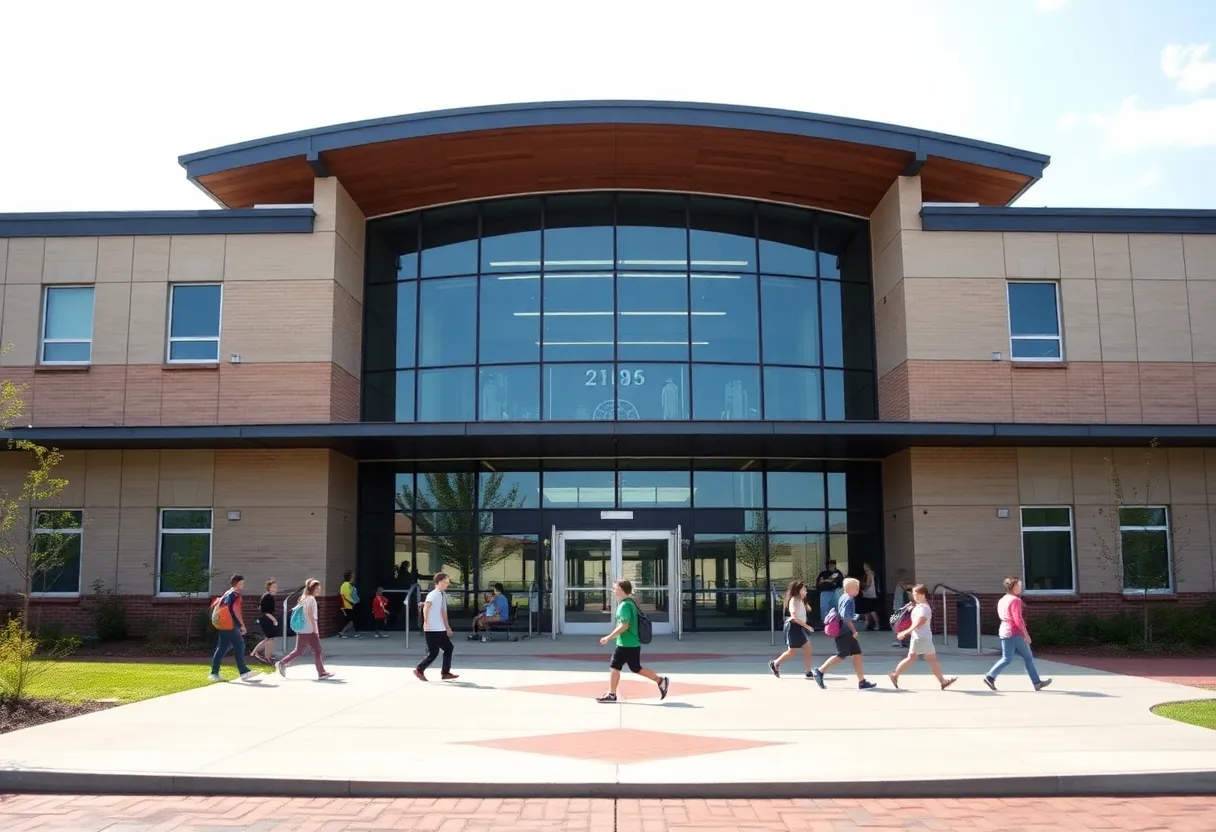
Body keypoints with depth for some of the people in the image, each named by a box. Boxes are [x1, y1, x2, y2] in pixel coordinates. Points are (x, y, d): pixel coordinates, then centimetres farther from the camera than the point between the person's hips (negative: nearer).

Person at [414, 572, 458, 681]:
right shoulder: (432, 594, -14)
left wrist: (447, 626, 24)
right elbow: (426, 608, -27)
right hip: (432, 630, -9)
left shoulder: (444, 595, 13)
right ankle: (419, 670, 9)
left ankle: (445, 673, 15)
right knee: (433, 652, -6)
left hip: (440, 629, 9)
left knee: (448, 648, 9)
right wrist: (425, 622, -37)